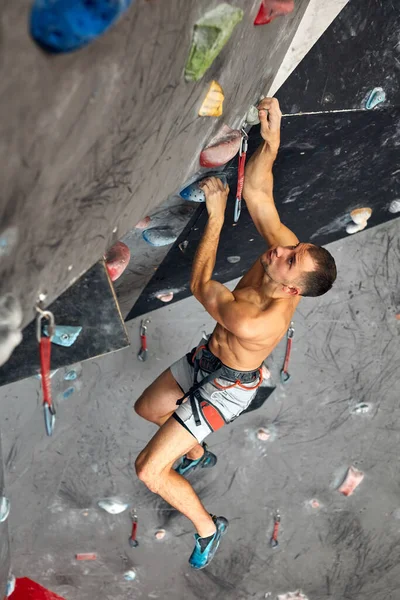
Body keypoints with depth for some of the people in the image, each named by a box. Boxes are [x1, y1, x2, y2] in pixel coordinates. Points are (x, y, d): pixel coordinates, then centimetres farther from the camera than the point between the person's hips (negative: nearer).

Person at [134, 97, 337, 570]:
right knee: (148, 408, 27)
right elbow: (255, 191, -20)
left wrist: (215, 216, -22)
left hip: (226, 386, -8)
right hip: (207, 356, 8)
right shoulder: (288, 246, -25)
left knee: (149, 470, -6)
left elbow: (201, 287, -26)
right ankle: (198, 454, 53)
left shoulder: (256, 323, -43)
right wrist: (271, 139, -38)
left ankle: (207, 528, 19)